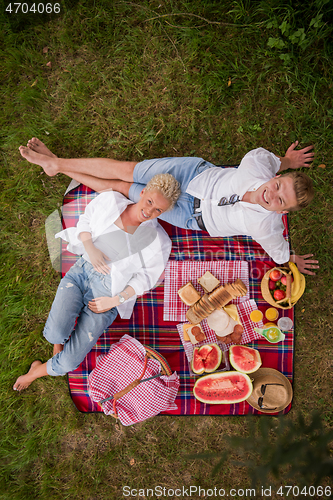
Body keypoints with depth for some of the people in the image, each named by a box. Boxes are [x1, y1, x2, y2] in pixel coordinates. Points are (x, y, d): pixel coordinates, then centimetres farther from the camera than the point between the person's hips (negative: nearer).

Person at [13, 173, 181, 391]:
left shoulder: (159, 242, -12)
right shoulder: (110, 200, -6)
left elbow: (146, 278, -4)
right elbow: (85, 220, 6)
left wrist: (114, 300, -11)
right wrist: (90, 248, -13)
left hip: (108, 291, -2)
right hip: (81, 270, 2)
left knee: (69, 362, -7)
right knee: (55, 333, -20)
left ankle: (39, 370, 27)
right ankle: (59, 337, 19)